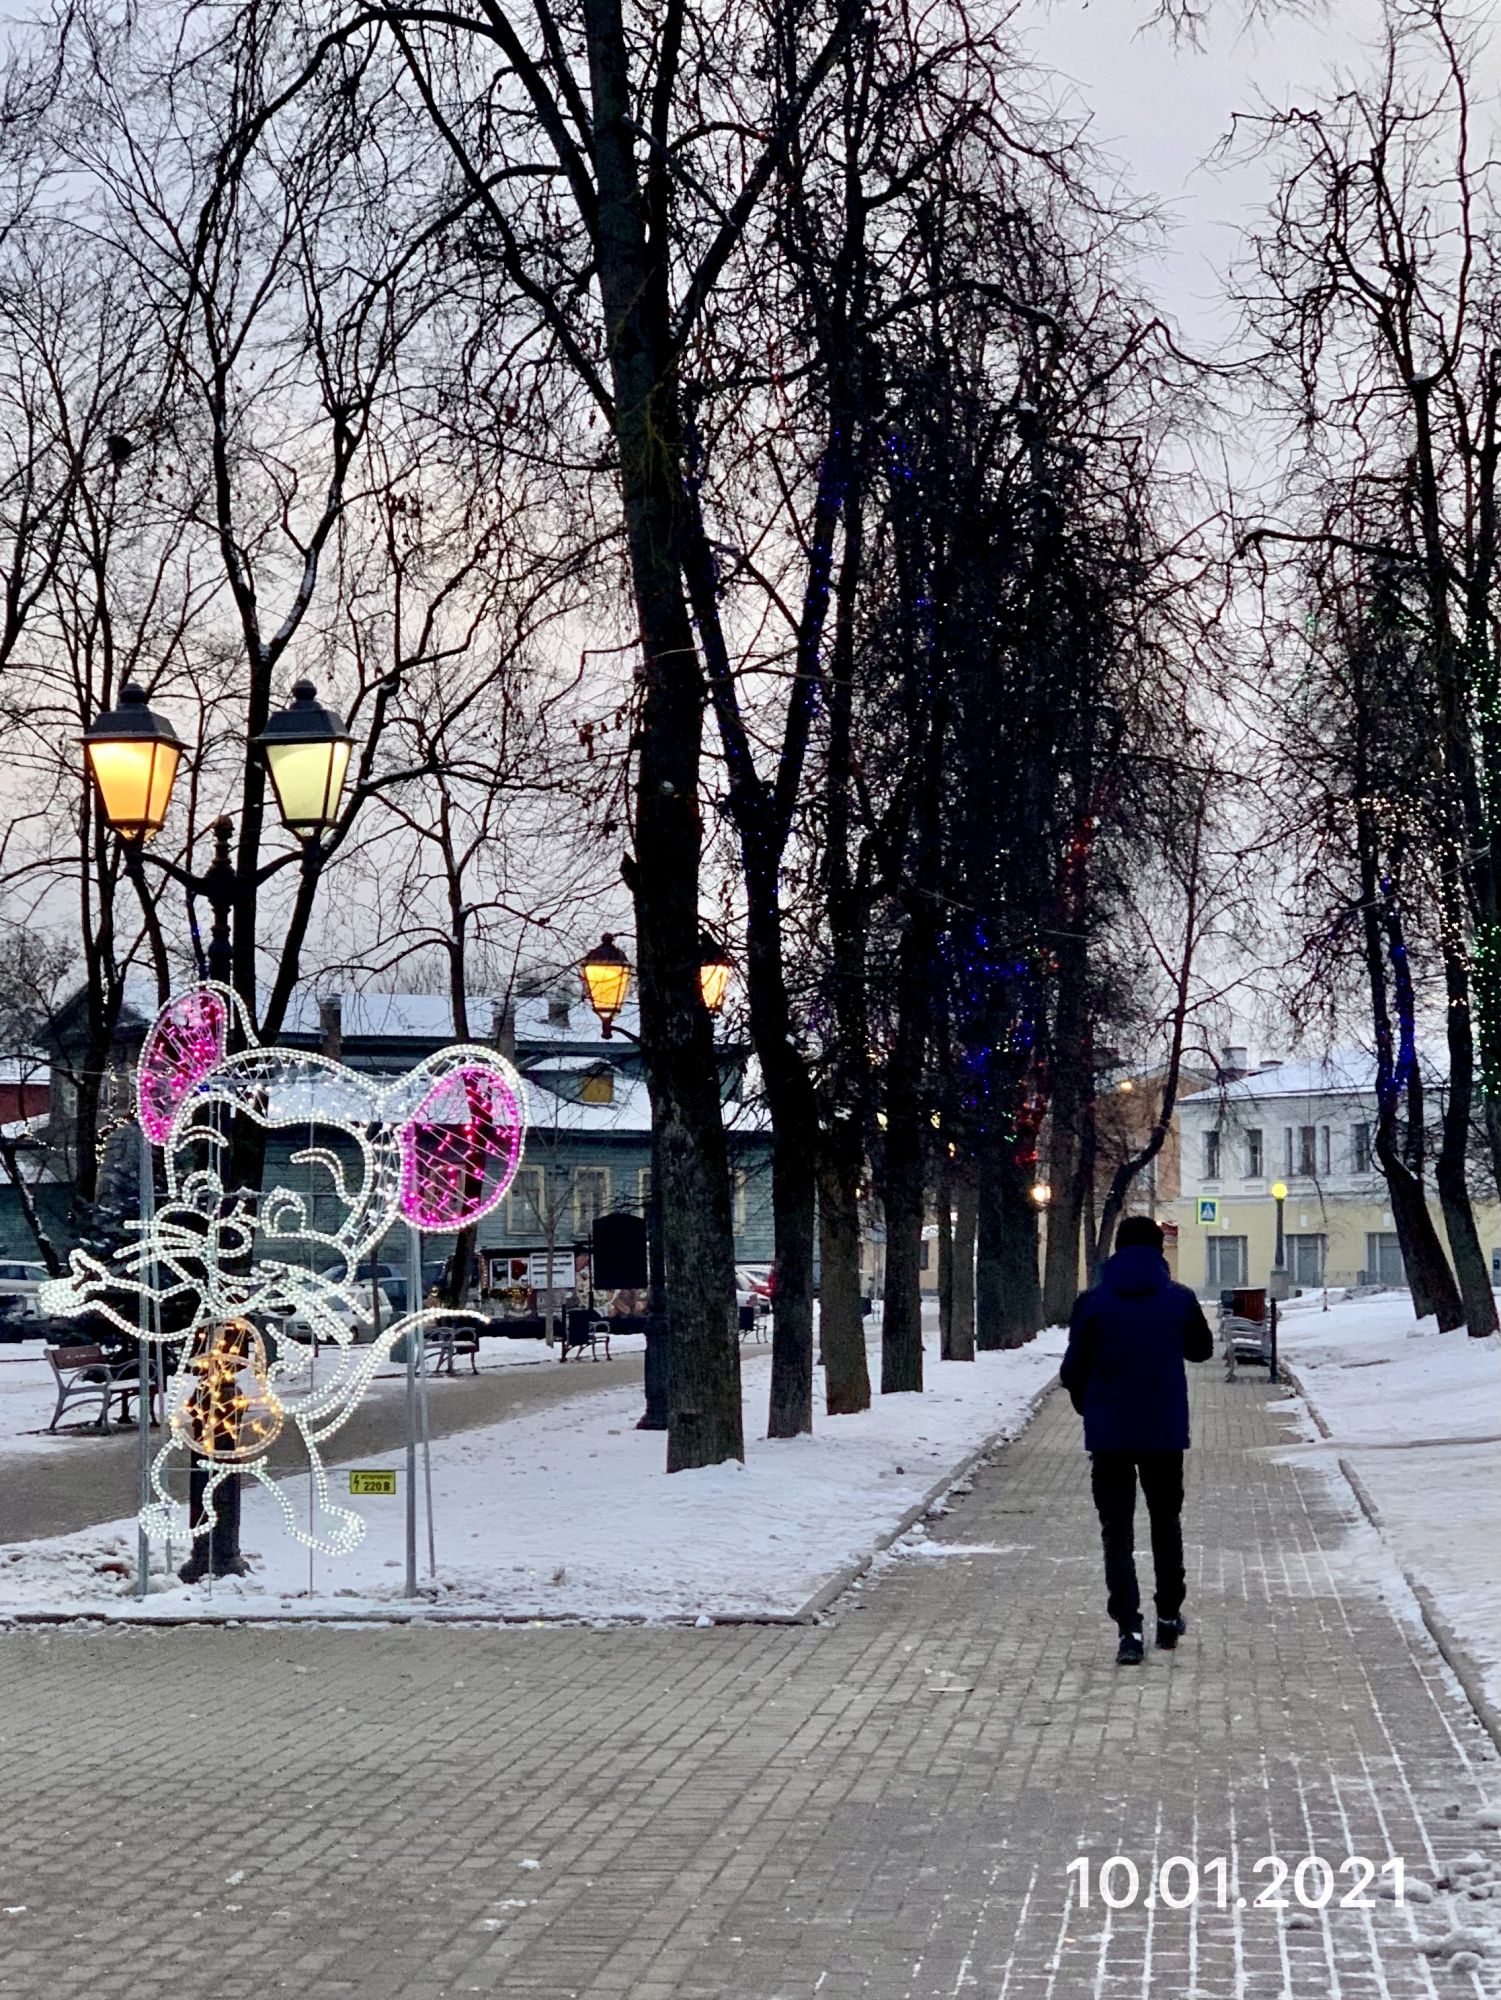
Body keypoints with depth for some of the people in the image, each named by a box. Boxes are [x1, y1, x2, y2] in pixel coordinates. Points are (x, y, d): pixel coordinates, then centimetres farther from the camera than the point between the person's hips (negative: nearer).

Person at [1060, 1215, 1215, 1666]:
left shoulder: (1092, 1303, -6)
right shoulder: (1180, 1300, -3)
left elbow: (1072, 1371, -2)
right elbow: (1202, 1348, 15)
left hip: (1109, 1435, -1)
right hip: (1165, 1432, 1)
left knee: (1117, 1530, 2)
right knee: (1165, 1522, 20)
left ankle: (1129, 1629, -8)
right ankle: (1169, 1616, 27)